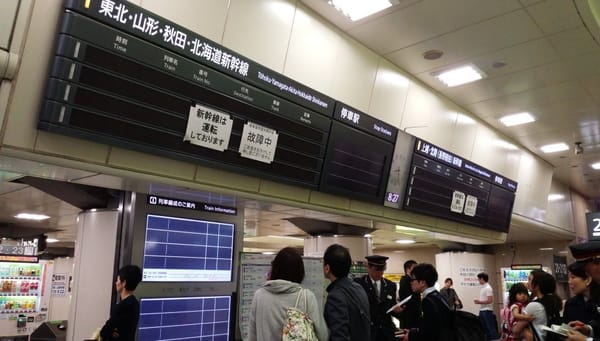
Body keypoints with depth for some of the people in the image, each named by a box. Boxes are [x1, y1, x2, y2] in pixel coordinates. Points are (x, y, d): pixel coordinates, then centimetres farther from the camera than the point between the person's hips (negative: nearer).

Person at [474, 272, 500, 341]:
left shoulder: (488, 288, -15)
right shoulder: (482, 287, 13)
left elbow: (490, 300, -20)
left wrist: (479, 302, -18)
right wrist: (477, 301, 3)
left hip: (487, 310, -9)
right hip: (482, 310, 9)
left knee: (491, 328, -5)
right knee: (485, 328, 13)